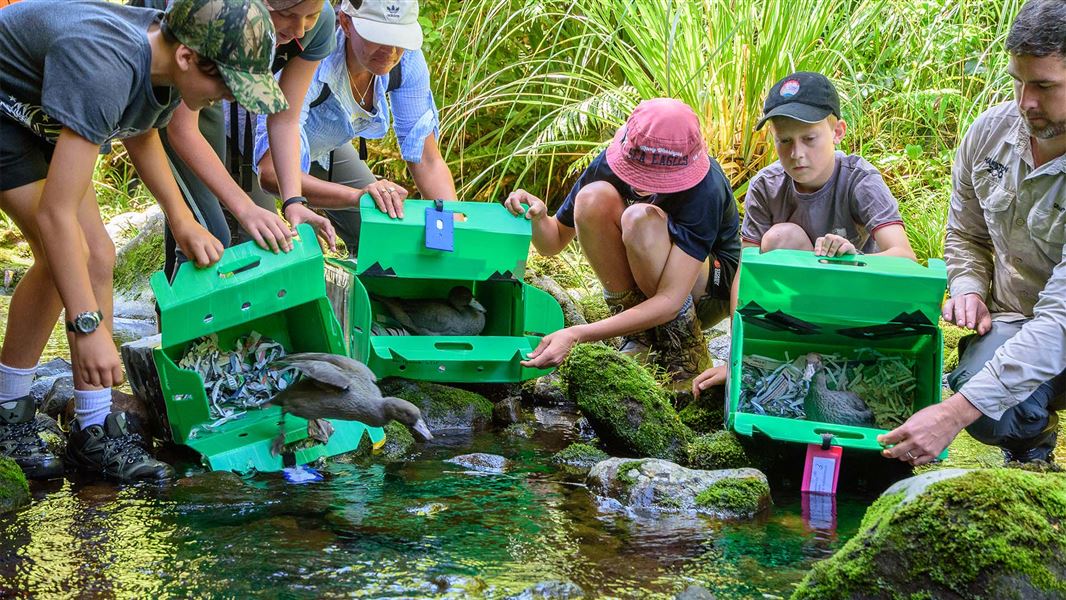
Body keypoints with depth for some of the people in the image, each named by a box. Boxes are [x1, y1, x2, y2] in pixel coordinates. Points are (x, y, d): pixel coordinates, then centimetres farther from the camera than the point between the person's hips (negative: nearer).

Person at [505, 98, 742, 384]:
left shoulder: (705, 188, -32)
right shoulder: (609, 164, -17)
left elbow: (670, 301, -38)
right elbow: (553, 244, -5)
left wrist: (576, 335, -45)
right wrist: (537, 217, -31)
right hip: (639, 287, 5)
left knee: (640, 218, -34)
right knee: (593, 198, -24)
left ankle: (685, 346, -16)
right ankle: (638, 334, -12)